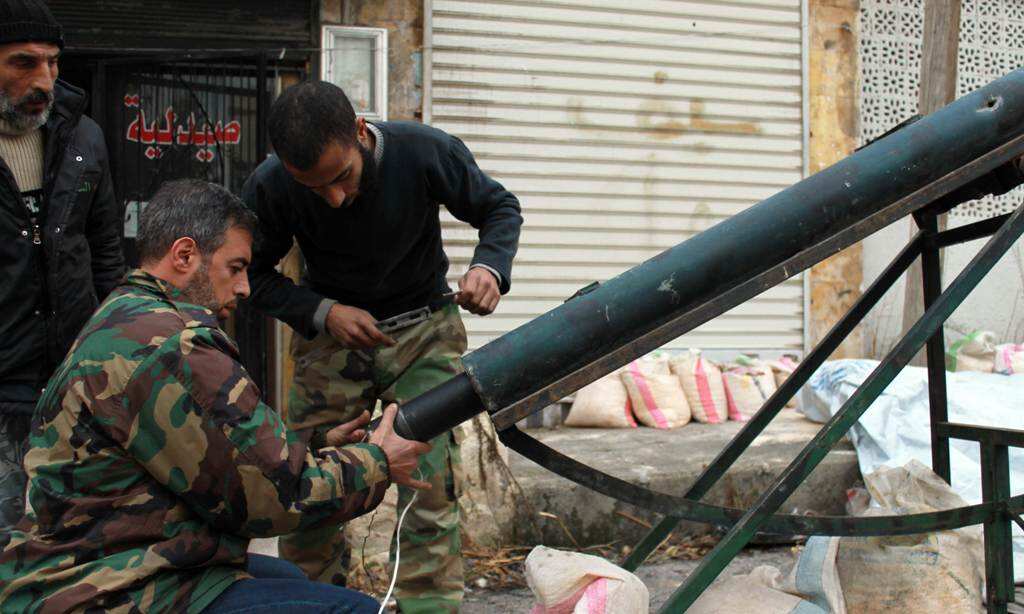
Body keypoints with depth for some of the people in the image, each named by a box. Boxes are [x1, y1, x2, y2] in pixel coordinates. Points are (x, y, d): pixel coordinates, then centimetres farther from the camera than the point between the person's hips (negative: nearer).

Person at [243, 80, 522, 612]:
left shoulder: (427, 152, -22)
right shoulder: (269, 187, -19)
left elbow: (500, 208, -5)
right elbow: (254, 274, -4)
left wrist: (489, 267, -25)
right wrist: (323, 312, -19)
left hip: (424, 327, -1)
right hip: (331, 330, 1)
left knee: (430, 488, -10)